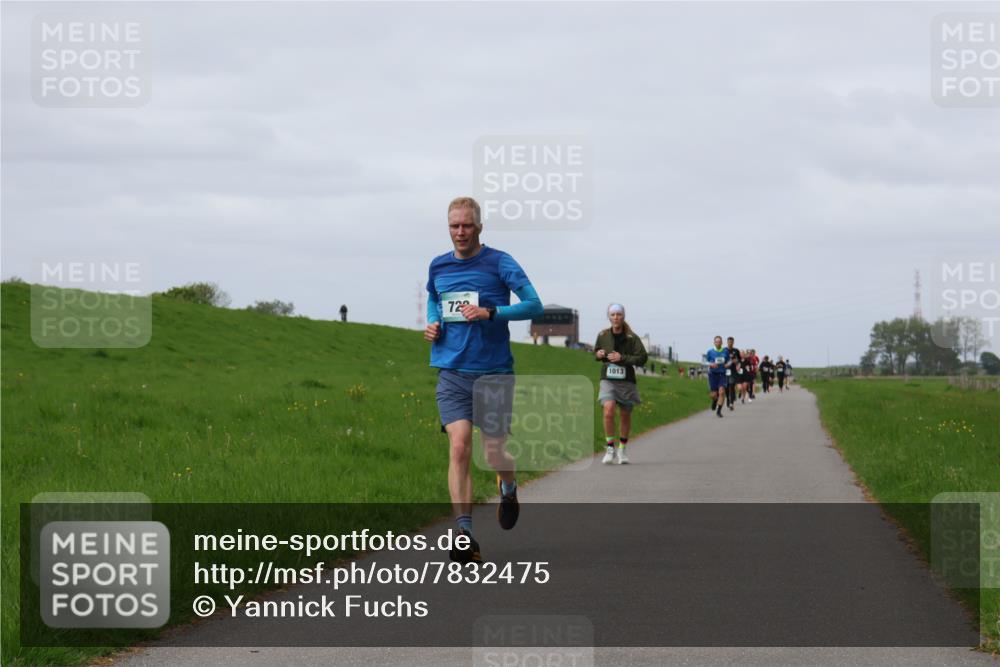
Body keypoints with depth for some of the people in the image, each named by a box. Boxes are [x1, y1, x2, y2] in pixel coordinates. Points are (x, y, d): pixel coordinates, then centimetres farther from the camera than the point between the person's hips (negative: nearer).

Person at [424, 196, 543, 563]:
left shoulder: (499, 263, -5)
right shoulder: (438, 266, 9)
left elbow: (534, 305, -10)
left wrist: (490, 313, -21)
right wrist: (432, 323, 8)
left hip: (494, 372, -2)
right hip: (452, 372, 2)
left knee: (494, 453, 1)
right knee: (459, 448, -13)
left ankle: (508, 489, 39)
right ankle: (464, 535, -16)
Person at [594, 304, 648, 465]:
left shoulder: (631, 337, -6)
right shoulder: (603, 336, 2)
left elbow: (642, 358, -9)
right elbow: (596, 352, 19)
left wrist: (622, 358, -19)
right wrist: (598, 355, -5)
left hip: (626, 380, 0)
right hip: (608, 380, 0)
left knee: (625, 415, 10)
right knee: (608, 411, -20)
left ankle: (622, 450, 28)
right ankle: (610, 448, -10)